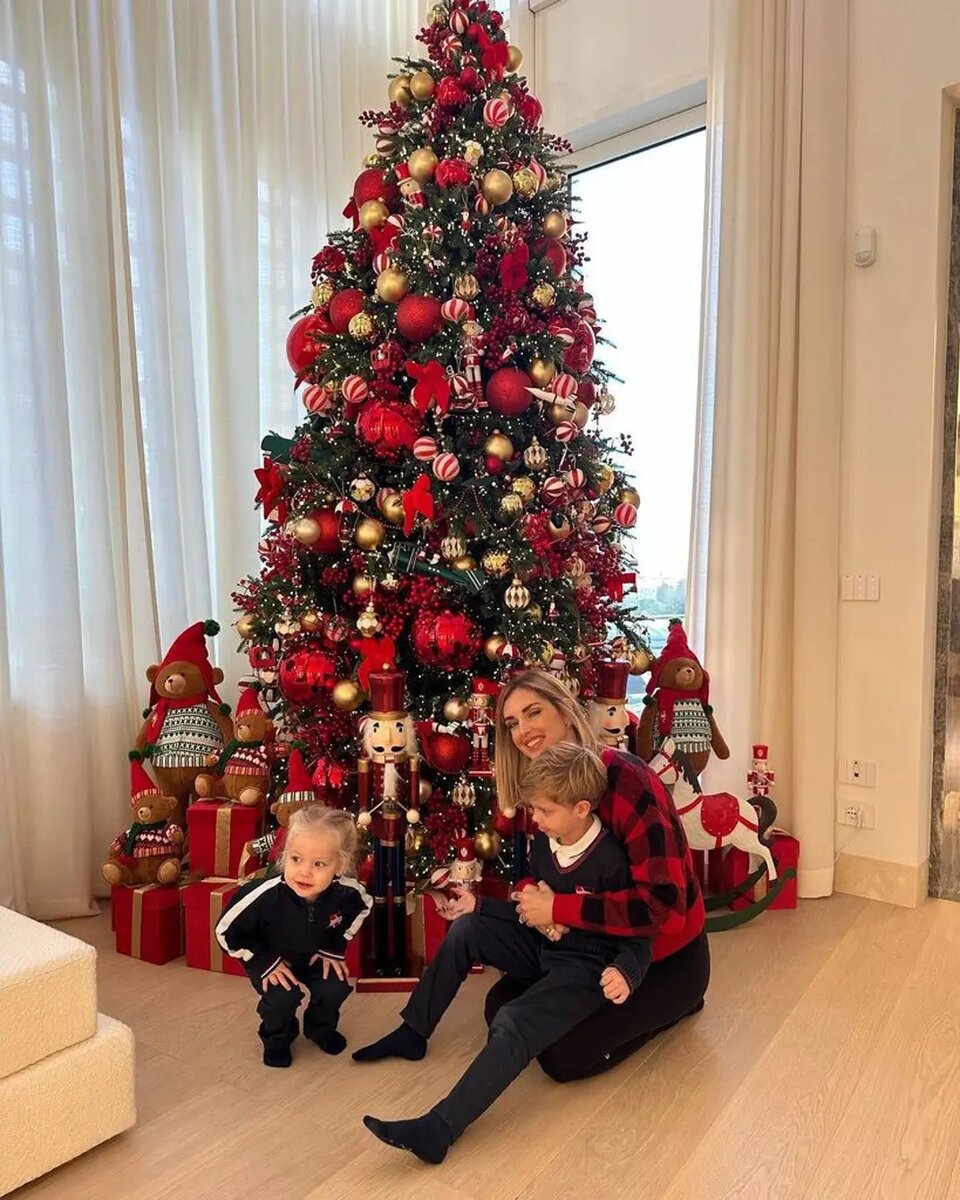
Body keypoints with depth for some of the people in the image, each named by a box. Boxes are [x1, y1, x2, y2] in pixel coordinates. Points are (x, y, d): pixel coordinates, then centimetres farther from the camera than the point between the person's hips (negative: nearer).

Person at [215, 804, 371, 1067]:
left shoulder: (346, 892, -31)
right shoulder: (265, 894, -40)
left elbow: (361, 908, -4)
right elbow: (226, 931, -24)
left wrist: (335, 948, -6)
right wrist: (264, 962, -23)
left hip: (314, 955, 3)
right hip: (269, 957, -2)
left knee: (335, 989, -13)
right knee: (283, 996, -23)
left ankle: (320, 1028, 21)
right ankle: (277, 1038, 12)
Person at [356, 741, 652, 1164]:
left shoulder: (610, 861, -22)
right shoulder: (544, 843, -1)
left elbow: (636, 935, -16)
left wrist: (624, 971, -36)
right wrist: (479, 904, 8)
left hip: (585, 966, -8)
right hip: (543, 947, 8)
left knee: (513, 1023, -29)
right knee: (464, 930, -2)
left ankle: (439, 1129, -29)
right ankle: (413, 1033, 8)